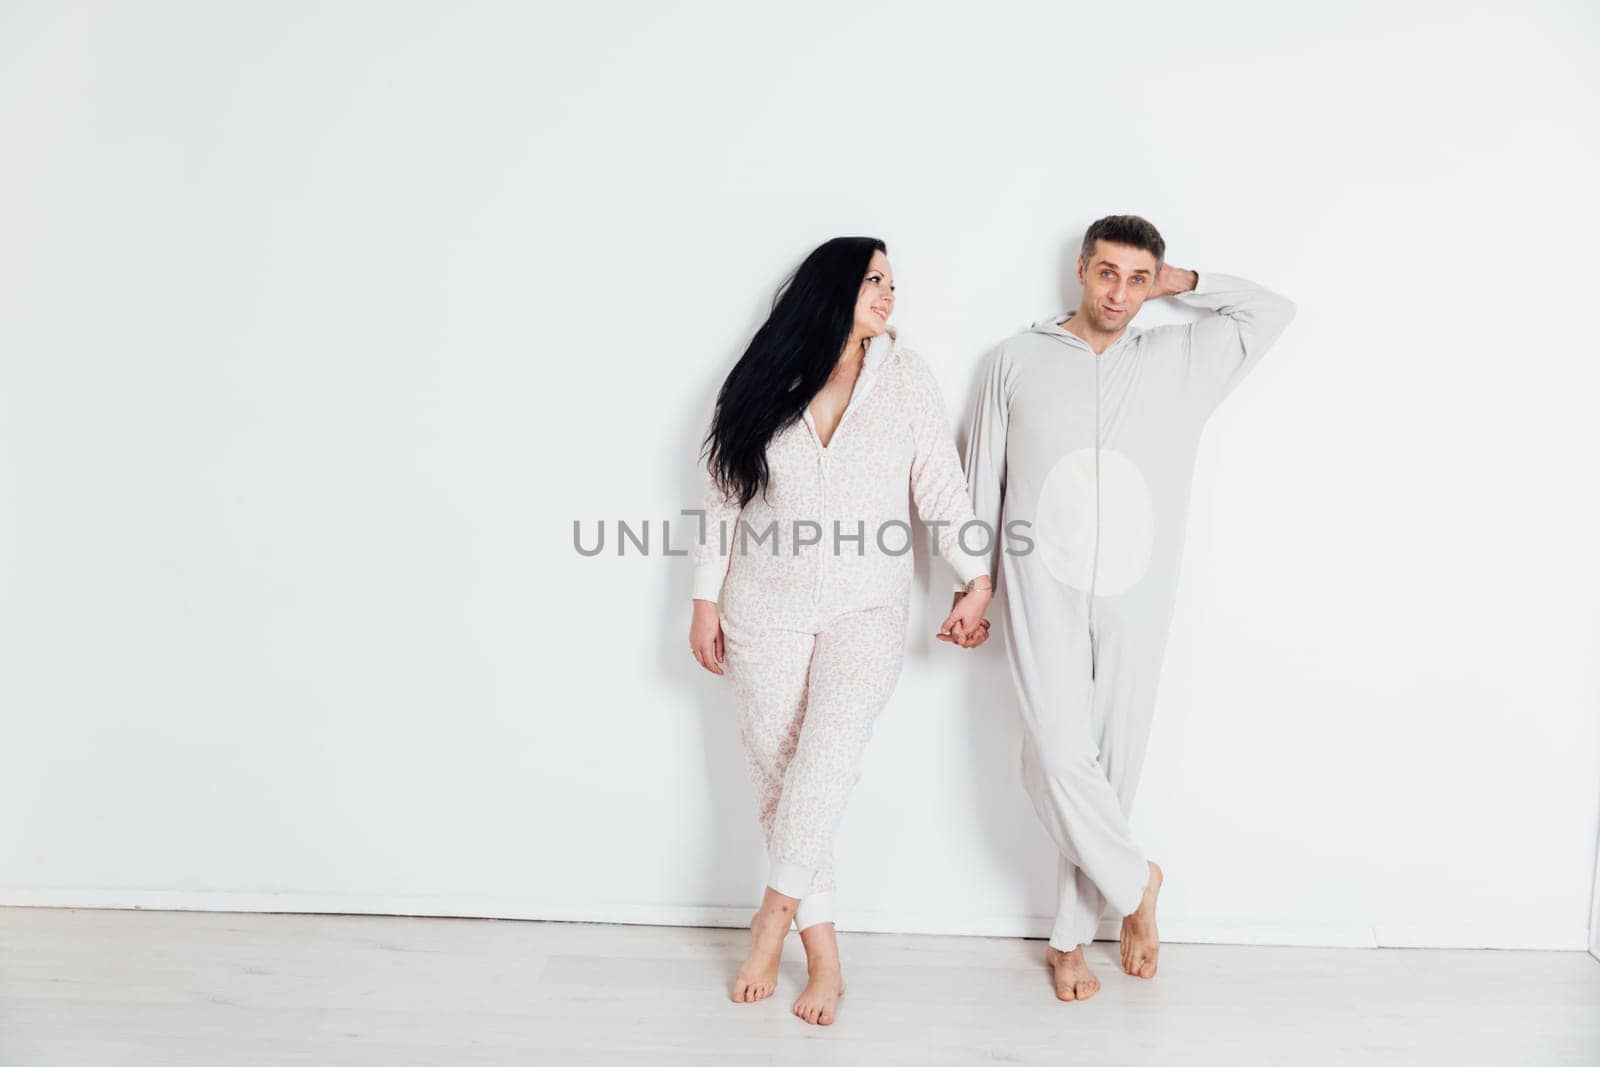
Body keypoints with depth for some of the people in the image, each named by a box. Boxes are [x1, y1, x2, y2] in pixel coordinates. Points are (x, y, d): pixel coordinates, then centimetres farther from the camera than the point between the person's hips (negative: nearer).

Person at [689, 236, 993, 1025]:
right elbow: (723, 497, 4)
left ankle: (778, 906, 0)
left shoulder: (905, 377, 1)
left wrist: (976, 579, -4)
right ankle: (822, 953, 16)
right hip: (766, 606, 1)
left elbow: (941, 485, 1)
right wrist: (705, 600, 2)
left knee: (829, 749, -22)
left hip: (867, 606, -1)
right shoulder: (761, 383, 1)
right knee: (776, 770, 3)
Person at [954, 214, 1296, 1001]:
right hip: (1043, 593, -1)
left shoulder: (1180, 362, 9)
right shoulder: (1015, 361, 6)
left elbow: (1274, 311, 18)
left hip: (1134, 599, 2)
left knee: (1112, 762, 5)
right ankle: (1133, 883, 18)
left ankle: (1071, 935, 21)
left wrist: (1184, 283, 13)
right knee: (1061, 757, -10)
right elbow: (981, 484, 8)